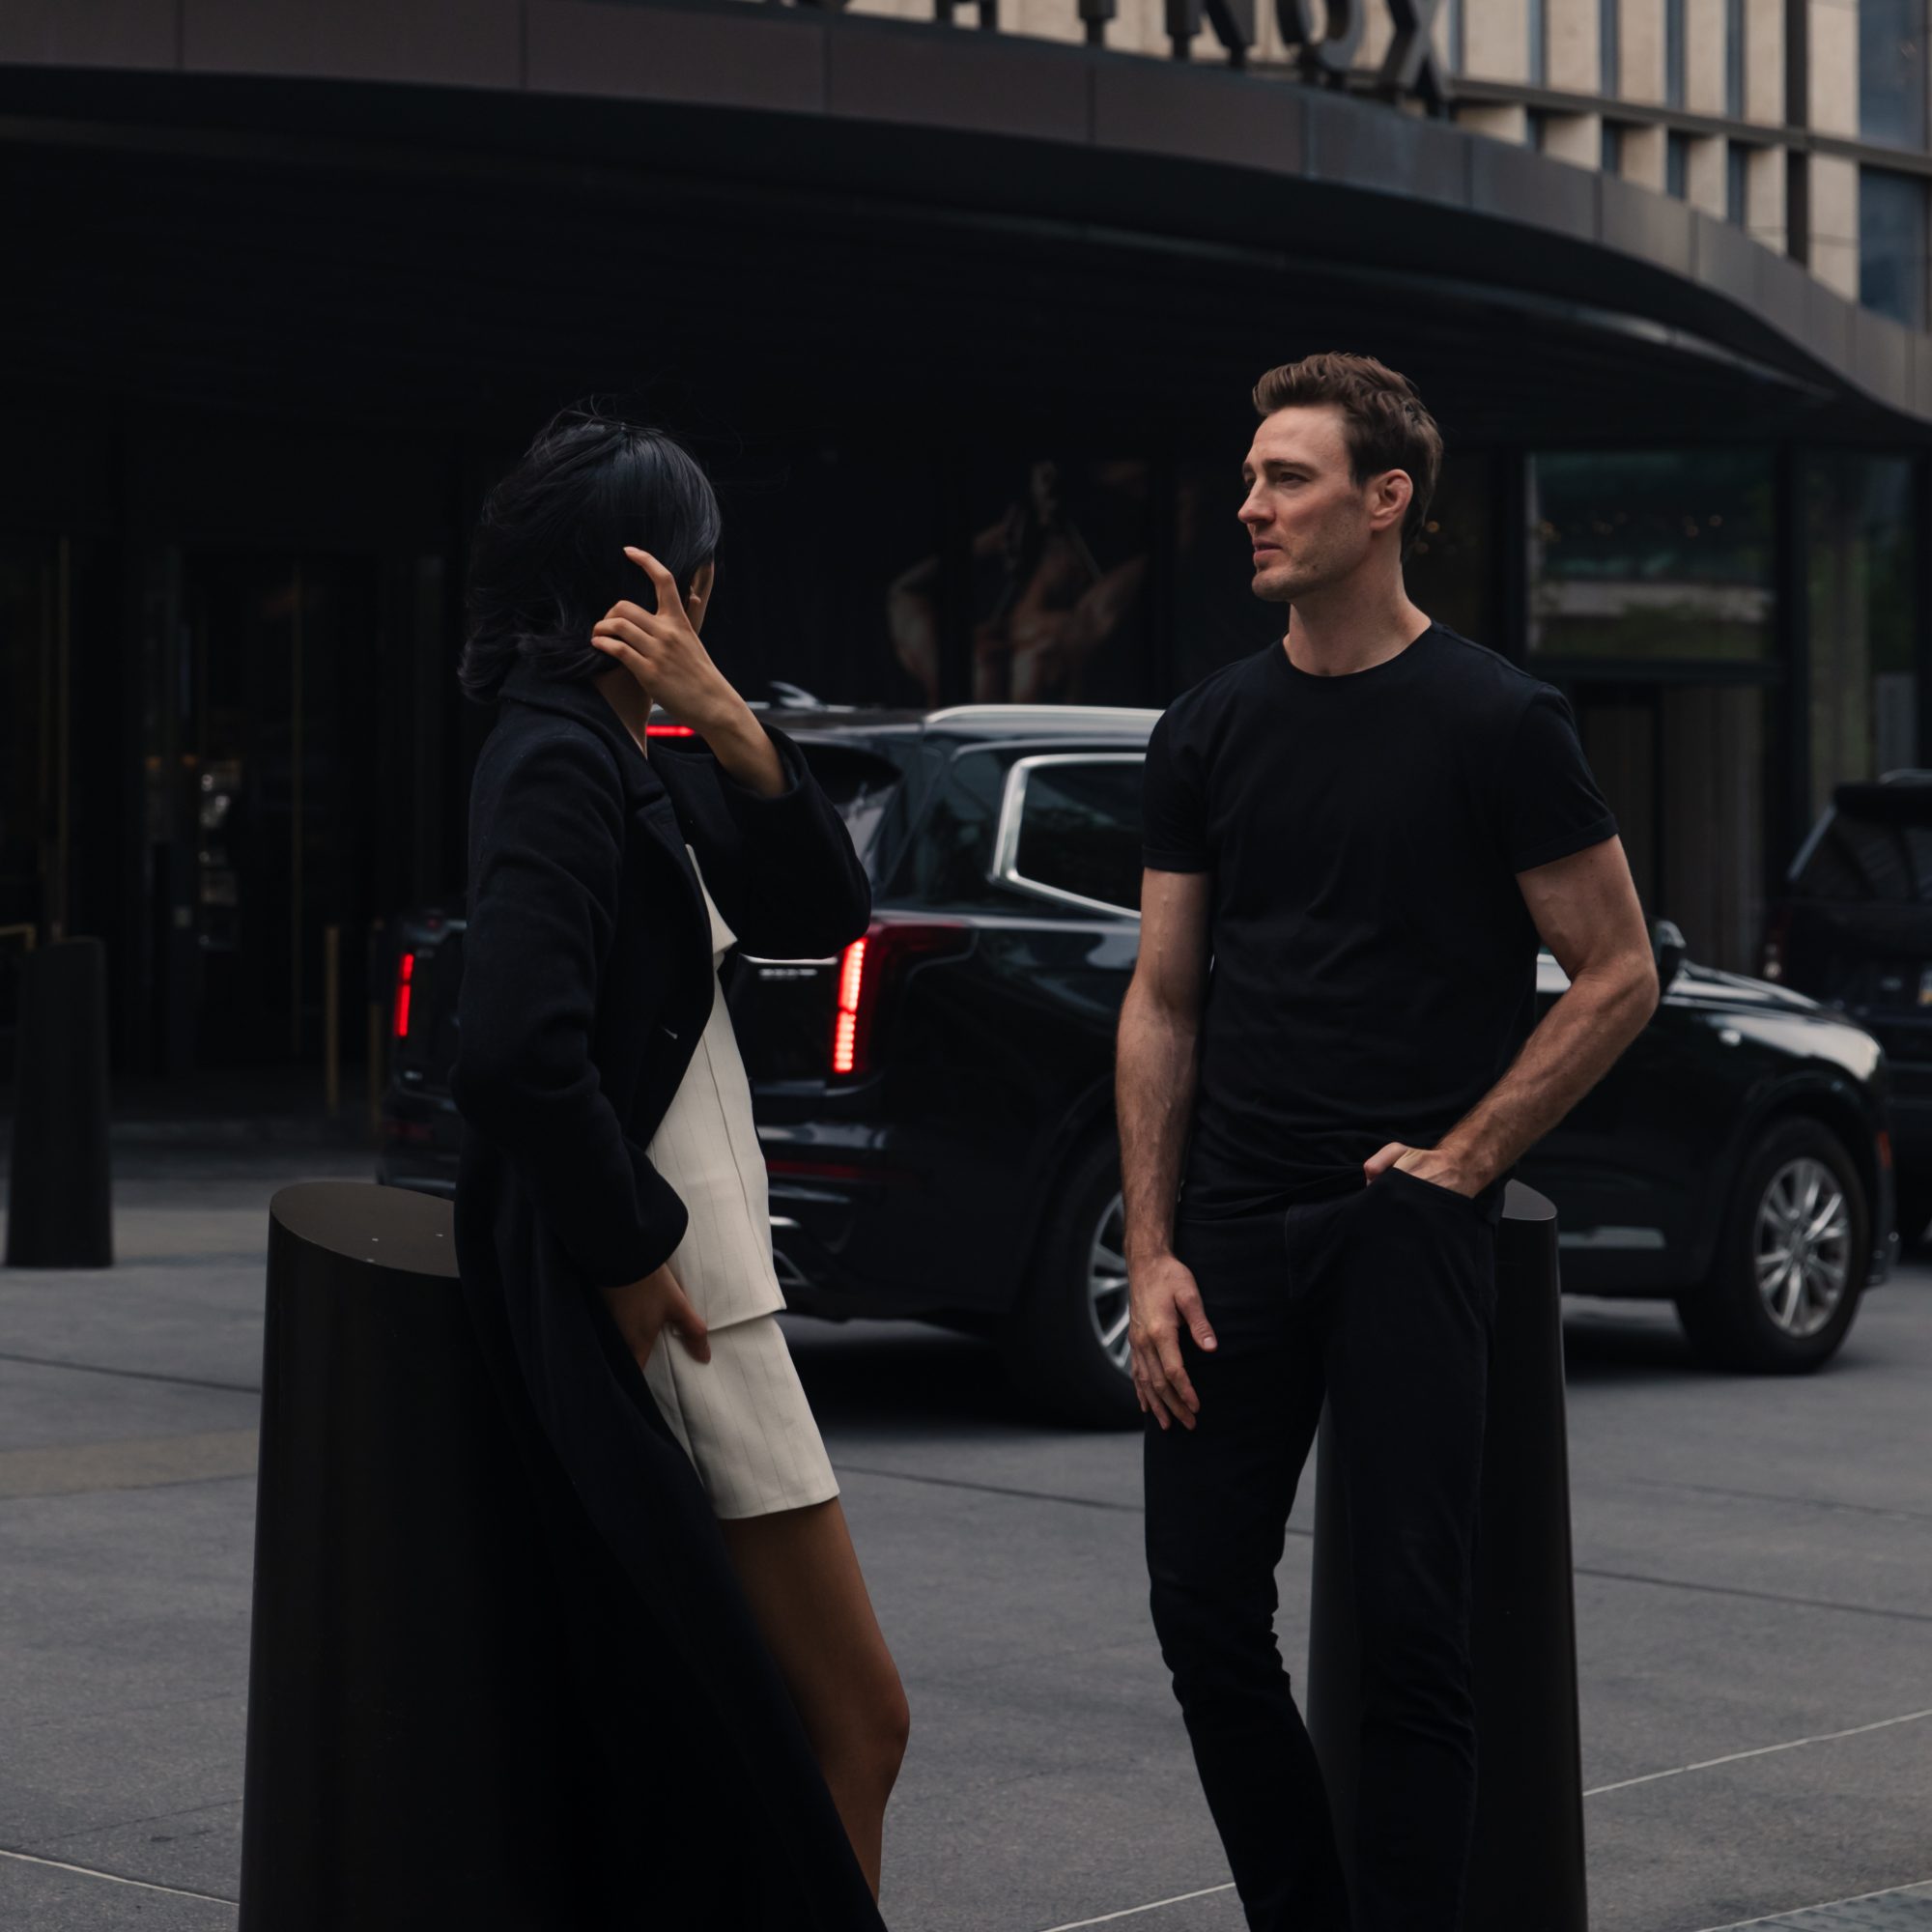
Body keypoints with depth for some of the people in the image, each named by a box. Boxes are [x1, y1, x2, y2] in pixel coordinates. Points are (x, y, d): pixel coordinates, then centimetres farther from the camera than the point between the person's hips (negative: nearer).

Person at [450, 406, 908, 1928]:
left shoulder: (638, 757, 14)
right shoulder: (556, 760, -15)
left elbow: (825, 914, 8)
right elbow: (522, 1050, -27)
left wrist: (729, 724, -6)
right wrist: (629, 1254, -17)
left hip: (696, 1278, 10)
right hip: (663, 1302, -10)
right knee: (853, 1720, -6)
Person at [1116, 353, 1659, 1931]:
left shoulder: (1496, 723, -3)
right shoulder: (1208, 733, 10)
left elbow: (1618, 975, 0)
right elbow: (1164, 1003, 11)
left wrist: (1465, 1156, -7)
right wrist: (1151, 1253, 3)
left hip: (1408, 1218, -4)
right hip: (1235, 1217, 5)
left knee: (1414, 1625, -4)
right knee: (1204, 1606, 4)